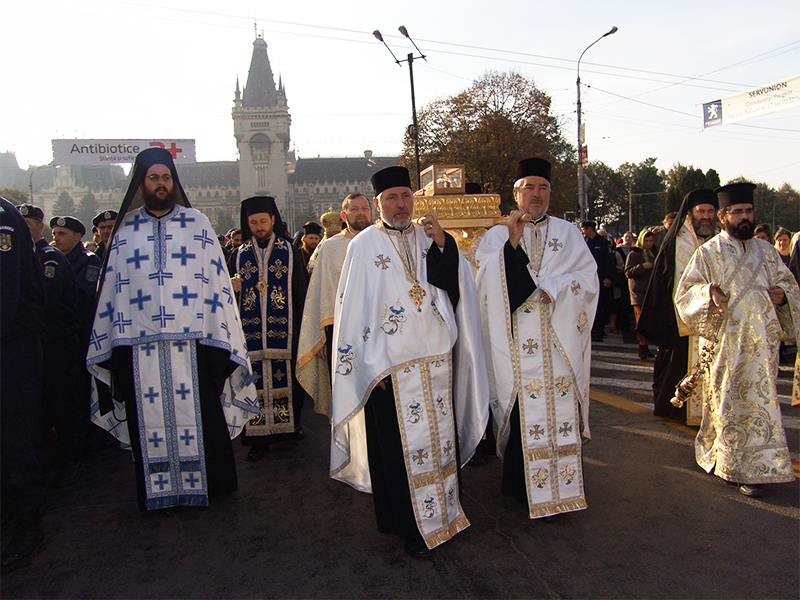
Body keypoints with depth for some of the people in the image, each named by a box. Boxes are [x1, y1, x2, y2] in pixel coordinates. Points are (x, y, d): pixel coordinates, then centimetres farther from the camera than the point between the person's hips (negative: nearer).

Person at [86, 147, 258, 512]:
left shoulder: (197, 224, 7)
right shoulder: (125, 229, 12)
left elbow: (216, 280, 3)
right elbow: (112, 287, 13)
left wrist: (218, 334, -4)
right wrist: (109, 343, 8)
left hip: (191, 341, -1)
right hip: (139, 344, 2)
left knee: (197, 414, 3)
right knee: (150, 420, 6)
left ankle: (202, 485, 18)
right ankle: (159, 491, 19)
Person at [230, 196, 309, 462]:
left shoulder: (290, 251, 4)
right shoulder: (240, 254, 11)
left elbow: (301, 289, 1)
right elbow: (232, 293, 15)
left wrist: (301, 327, -6)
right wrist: (232, 288, -9)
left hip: (284, 330, -1)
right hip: (251, 330, 1)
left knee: (288, 378, 3)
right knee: (255, 381, 0)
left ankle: (292, 423, 23)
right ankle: (259, 436, 9)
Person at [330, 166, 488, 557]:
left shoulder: (429, 239, 9)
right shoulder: (364, 245, -1)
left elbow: (461, 284, -2)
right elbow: (354, 308, -4)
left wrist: (443, 245, -16)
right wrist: (372, 365, -9)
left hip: (435, 360, 4)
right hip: (391, 365, -3)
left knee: (438, 435, 12)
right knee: (399, 445, 4)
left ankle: (440, 510, 30)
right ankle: (409, 524, 20)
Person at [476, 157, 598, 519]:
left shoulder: (568, 233, 13)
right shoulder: (496, 236, 8)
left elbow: (587, 279, 4)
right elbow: (491, 284, -7)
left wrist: (551, 290, -10)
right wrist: (513, 242, -15)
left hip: (561, 344, 2)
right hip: (517, 347, -2)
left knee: (563, 412, 2)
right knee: (522, 413, -2)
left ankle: (565, 483, 15)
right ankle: (523, 486, 11)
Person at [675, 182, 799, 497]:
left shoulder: (766, 250, 14)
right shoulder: (708, 252, 1)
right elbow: (686, 291, -4)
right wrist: (709, 295, -24)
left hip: (762, 342, 4)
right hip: (726, 343, -4)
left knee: (759, 402, 7)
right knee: (729, 403, -1)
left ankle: (756, 465, 22)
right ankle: (741, 467, 9)